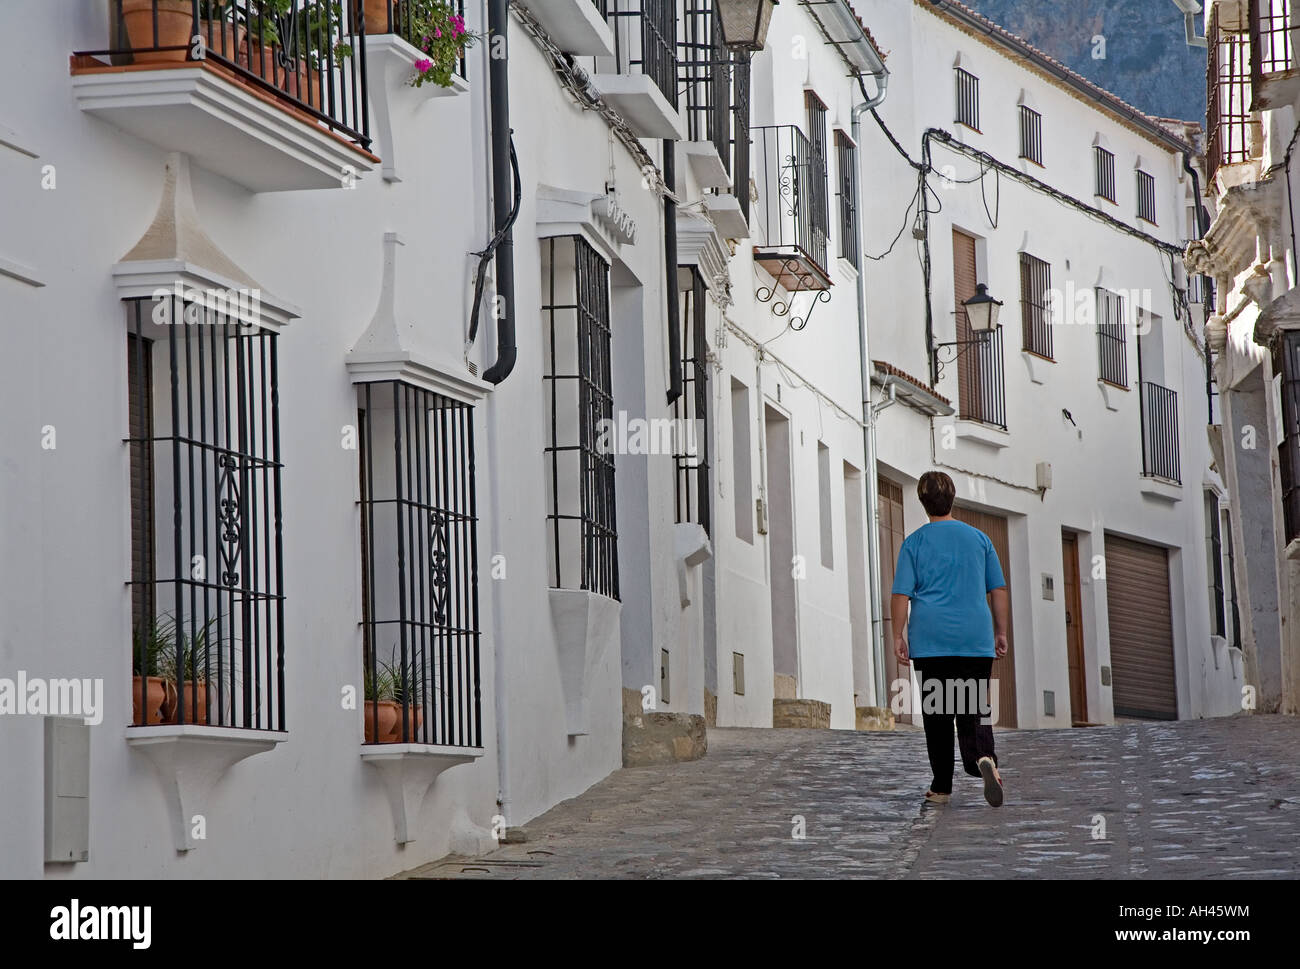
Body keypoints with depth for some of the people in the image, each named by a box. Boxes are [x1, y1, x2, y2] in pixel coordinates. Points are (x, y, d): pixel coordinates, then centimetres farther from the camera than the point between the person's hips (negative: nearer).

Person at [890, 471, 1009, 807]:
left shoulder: (914, 543, 0)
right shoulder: (979, 538, 7)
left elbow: (901, 595, -4)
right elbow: (999, 591, 9)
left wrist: (898, 637, 2)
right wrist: (1000, 633, 17)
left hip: (930, 640, -1)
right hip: (976, 639, 1)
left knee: (936, 714, 7)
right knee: (974, 708, 1)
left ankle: (942, 787, 12)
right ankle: (984, 757, -29)